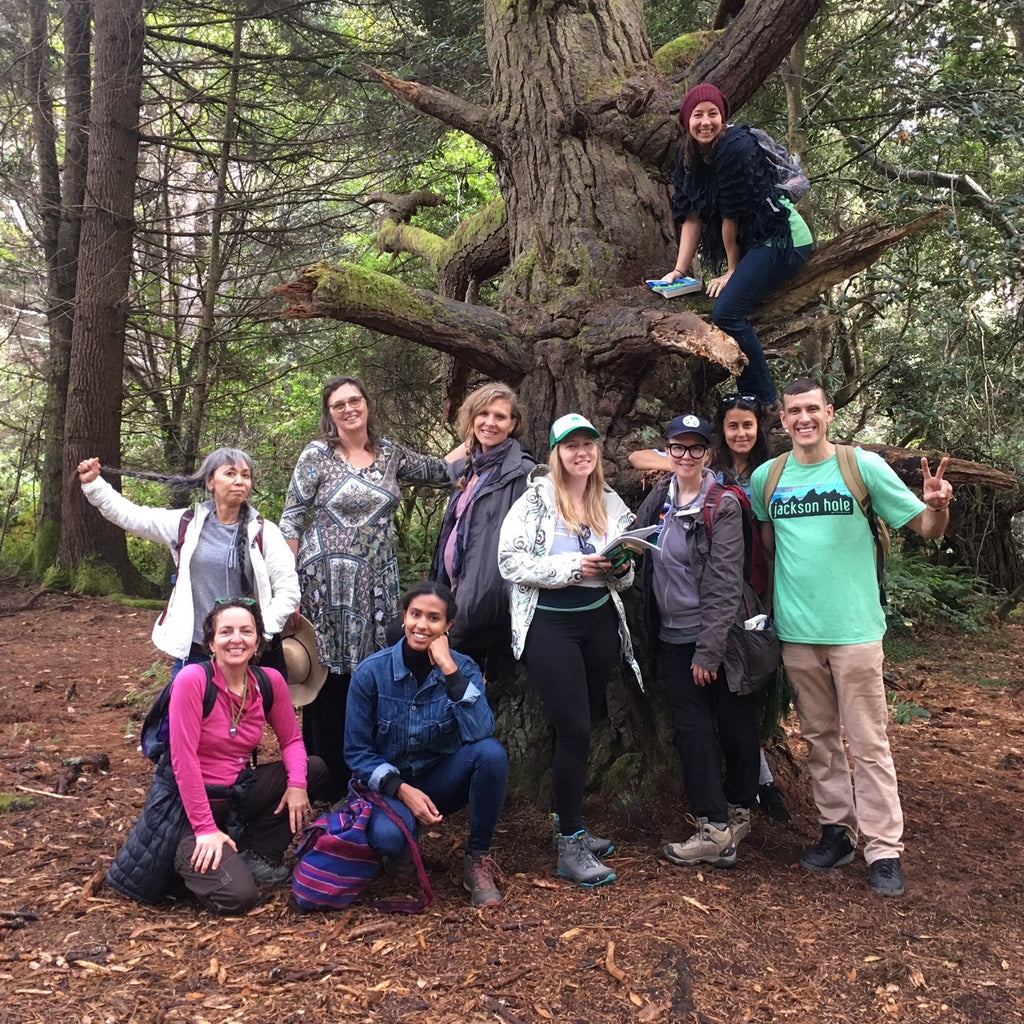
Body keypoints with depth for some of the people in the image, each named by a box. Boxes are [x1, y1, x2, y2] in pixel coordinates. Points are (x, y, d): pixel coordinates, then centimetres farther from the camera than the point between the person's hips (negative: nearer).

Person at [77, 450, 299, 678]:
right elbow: (129, 515, 7)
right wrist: (92, 483, -1)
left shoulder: (264, 533, -2)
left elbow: (288, 590, -4)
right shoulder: (187, 524, 4)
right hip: (193, 652, 2)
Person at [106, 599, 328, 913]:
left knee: (314, 769, -7)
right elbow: (183, 758, -22)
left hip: (236, 793, 6)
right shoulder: (192, 680, -21)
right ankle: (187, 855, 9)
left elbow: (291, 740, 4)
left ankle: (257, 854, 4)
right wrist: (206, 828, -22)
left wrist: (297, 784, -17)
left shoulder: (270, 681, -5)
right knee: (238, 896, -21)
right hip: (187, 802, -6)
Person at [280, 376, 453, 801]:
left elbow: (441, 471, 21)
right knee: (329, 677, -1)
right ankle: (327, 782, 13)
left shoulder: (390, 454, 9)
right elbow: (290, 522, -3)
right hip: (328, 583, -4)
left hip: (378, 585, 4)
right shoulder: (317, 454, -3)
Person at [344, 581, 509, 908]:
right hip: (390, 784, -1)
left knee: (491, 752, -29)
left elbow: (480, 733, -27)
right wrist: (402, 790, -20)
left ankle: (478, 860, -10)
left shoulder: (464, 668, -9)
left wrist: (449, 669, -30)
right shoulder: (371, 672, -12)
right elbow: (356, 752, -7)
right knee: (388, 838, -35)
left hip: (443, 780, 2)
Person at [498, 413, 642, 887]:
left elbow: (623, 577, 17)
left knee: (581, 726, 12)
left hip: (600, 621, 5)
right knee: (574, 729, -8)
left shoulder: (612, 503, 9)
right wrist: (572, 567, -20)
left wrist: (620, 569, -7)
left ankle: (570, 824, 29)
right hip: (549, 624, -5)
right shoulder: (536, 500, -6)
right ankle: (570, 847, 3)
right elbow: (510, 561, -14)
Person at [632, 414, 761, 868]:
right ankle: (715, 828, 10)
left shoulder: (723, 506, -11)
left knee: (735, 727, 7)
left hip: (717, 635, -5)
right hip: (674, 635, 5)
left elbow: (724, 582, -16)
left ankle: (736, 813, 23)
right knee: (691, 729, 4)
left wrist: (709, 650, -18)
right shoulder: (659, 497, 6)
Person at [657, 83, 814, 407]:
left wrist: (732, 272, -9)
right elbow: (691, 216, 4)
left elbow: (732, 214, -16)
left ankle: (767, 405, -15)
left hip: (782, 239, -9)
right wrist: (679, 270, -4)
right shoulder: (689, 155, 6)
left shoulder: (736, 148, -19)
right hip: (754, 243, 9)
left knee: (726, 313, -20)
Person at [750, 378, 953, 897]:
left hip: (853, 627, -3)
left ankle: (883, 848, 13)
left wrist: (937, 506, -23)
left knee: (868, 743, 3)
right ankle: (837, 829, 28)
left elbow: (926, 528, -5)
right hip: (796, 630, 3)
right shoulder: (766, 478, 3)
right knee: (819, 738, 14)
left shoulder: (864, 466, -5)